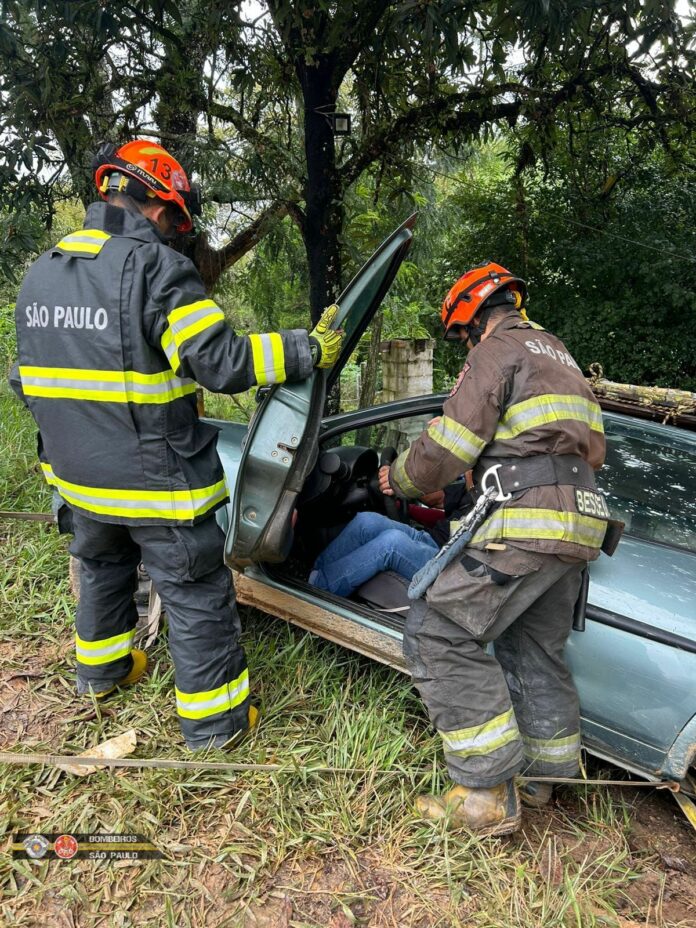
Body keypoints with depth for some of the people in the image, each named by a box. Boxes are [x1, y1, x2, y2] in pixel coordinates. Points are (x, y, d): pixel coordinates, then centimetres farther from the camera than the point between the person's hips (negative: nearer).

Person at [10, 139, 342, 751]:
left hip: (78, 473, 8)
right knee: (198, 594, 7)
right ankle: (213, 719, 20)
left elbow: (27, 378, 14)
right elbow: (222, 362, -22)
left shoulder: (41, 272, 7)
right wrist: (309, 349, -12)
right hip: (155, 477, -7)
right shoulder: (156, 266, -17)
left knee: (102, 566, 30)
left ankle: (100, 667, 50)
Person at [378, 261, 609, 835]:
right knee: (536, 652, 19)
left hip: (528, 521, -10)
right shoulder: (559, 354, 27)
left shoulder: (499, 349, -2)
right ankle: (551, 782, 30)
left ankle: (489, 798, -4)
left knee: (438, 635, -8)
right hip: (579, 522, 10)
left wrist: (399, 478, 9)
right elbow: (592, 449, 33)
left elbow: (447, 449, -10)